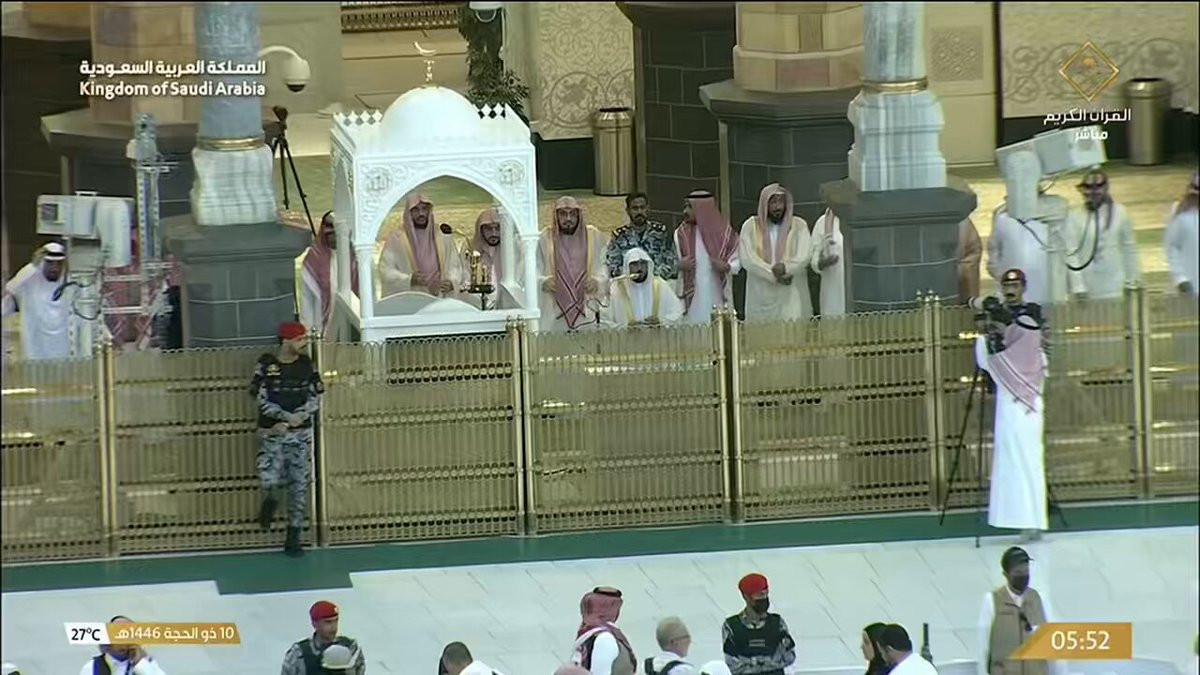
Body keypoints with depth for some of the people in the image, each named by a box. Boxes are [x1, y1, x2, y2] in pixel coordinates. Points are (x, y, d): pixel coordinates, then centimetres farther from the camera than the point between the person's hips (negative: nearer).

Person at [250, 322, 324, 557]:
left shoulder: (306, 365, 2)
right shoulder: (266, 365, -7)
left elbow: (315, 399, 0)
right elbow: (262, 400, -9)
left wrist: (289, 422, -13)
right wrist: (287, 416, -20)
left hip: (300, 433, 3)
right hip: (271, 433, -3)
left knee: (299, 485, 3)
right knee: (269, 480, -20)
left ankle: (293, 537, 13)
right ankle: (270, 501, 15)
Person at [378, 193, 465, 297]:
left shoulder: (443, 240, 11)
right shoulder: (396, 240, 0)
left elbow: (455, 266, 10)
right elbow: (385, 271, -6)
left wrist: (451, 282, -13)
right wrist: (410, 279, -22)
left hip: (439, 301, 2)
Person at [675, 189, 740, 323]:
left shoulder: (725, 232, 2)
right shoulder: (681, 234, 7)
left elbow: (737, 262, 7)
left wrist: (727, 267, -13)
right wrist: (679, 265, -12)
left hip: (718, 296, -1)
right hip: (692, 297, 1)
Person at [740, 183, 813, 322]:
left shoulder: (799, 225, 6)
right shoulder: (751, 226, 5)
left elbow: (805, 256, -4)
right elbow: (747, 259, -5)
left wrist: (786, 267, -22)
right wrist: (775, 275, -15)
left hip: (791, 297, 0)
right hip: (761, 296, 0)